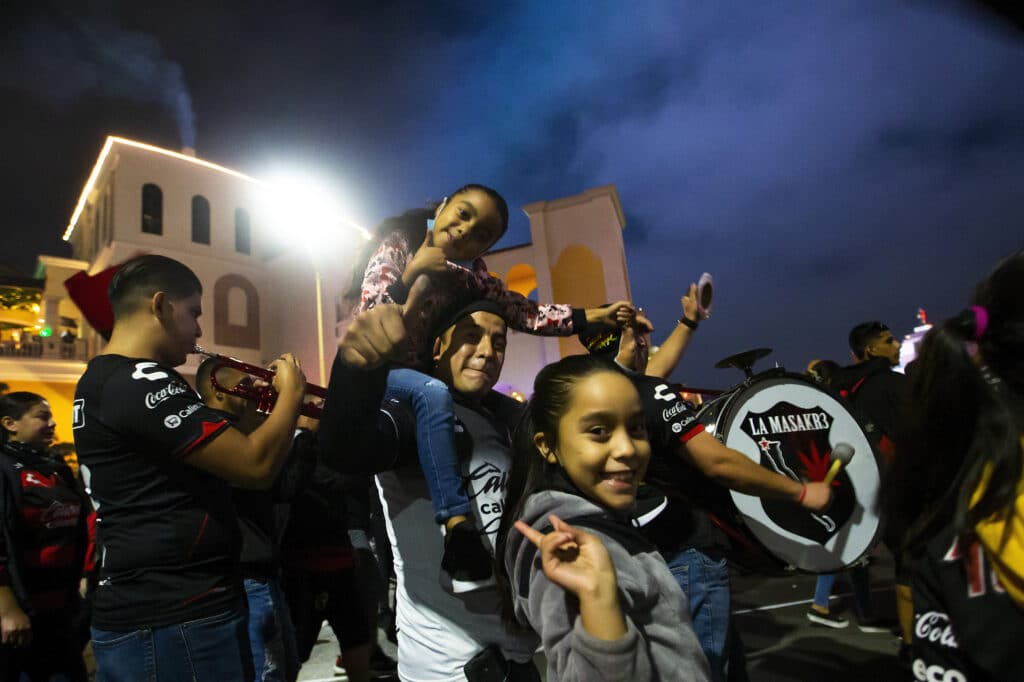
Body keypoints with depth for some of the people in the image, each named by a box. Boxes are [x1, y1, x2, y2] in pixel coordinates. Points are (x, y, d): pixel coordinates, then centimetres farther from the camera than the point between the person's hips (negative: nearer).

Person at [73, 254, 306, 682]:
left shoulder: (103, 380, 13)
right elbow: (257, 467, -25)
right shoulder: (139, 384, -21)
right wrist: (290, 392, -10)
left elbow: (221, 457, 19)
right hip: (172, 622, -10)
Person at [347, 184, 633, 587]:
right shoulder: (397, 247, -12)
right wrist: (411, 276, -33)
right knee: (433, 394, -35)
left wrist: (592, 316, -21)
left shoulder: (469, 273, 0)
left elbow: (522, 312, -12)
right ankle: (458, 528, -35)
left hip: (423, 376, 5)